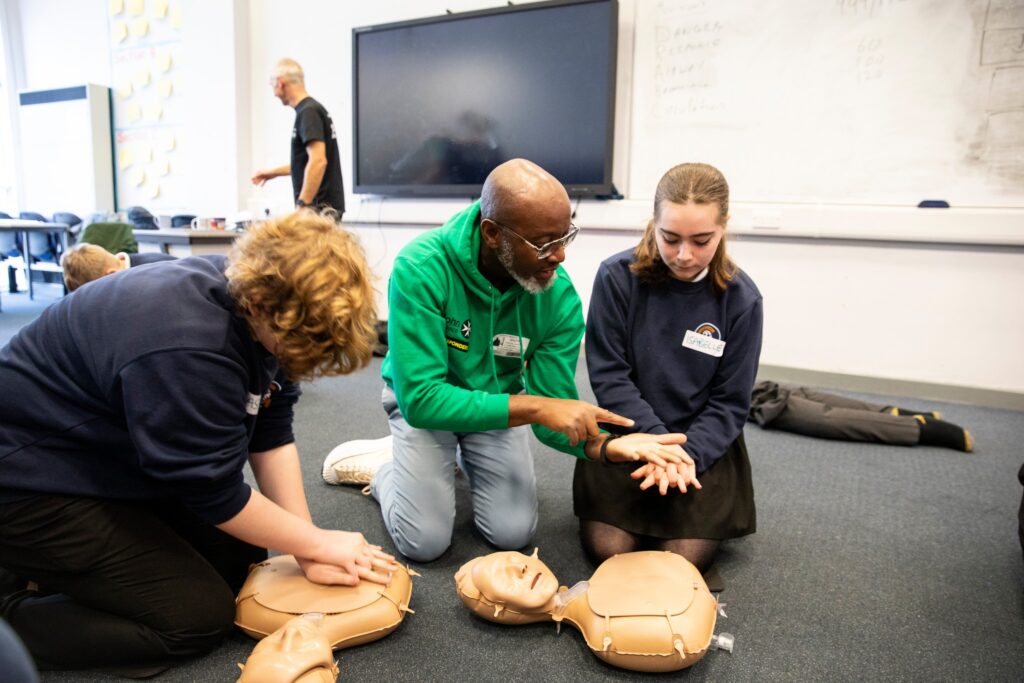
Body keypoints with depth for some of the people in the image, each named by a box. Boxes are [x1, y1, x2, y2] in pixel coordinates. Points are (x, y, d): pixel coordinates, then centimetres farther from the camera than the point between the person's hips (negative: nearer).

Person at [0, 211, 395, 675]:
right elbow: (215, 492, -24)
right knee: (201, 616, -9)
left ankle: (63, 564, 16)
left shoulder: (262, 309, -10)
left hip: (118, 463, 9)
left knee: (243, 556, 8)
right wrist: (317, 543, -12)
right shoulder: (187, 350, -36)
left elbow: (271, 435, -6)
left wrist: (307, 551, -9)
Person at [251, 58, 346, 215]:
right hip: (325, 206, 10)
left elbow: (318, 161, -23)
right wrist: (274, 172, 35)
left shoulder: (308, 112, -13)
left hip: (319, 207, -10)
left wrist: (302, 205, -23)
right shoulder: (312, 109, 18)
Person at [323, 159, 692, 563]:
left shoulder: (560, 297, -24)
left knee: (513, 534, -5)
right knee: (424, 542, -10)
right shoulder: (420, 269, -34)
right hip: (422, 401, -2)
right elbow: (421, 398, -37)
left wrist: (606, 445, -41)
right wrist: (535, 406, -43)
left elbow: (554, 414, -19)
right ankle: (383, 466, 21)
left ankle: (464, 456, 24)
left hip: (498, 402, 3)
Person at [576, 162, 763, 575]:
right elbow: (609, 376, -11)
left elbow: (730, 402, -4)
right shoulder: (617, 277, -13)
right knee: (609, 549, -12)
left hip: (702, 442, 1)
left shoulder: (741, 298, -9)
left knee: (686, 558, -11)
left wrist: (687, 455, -19)